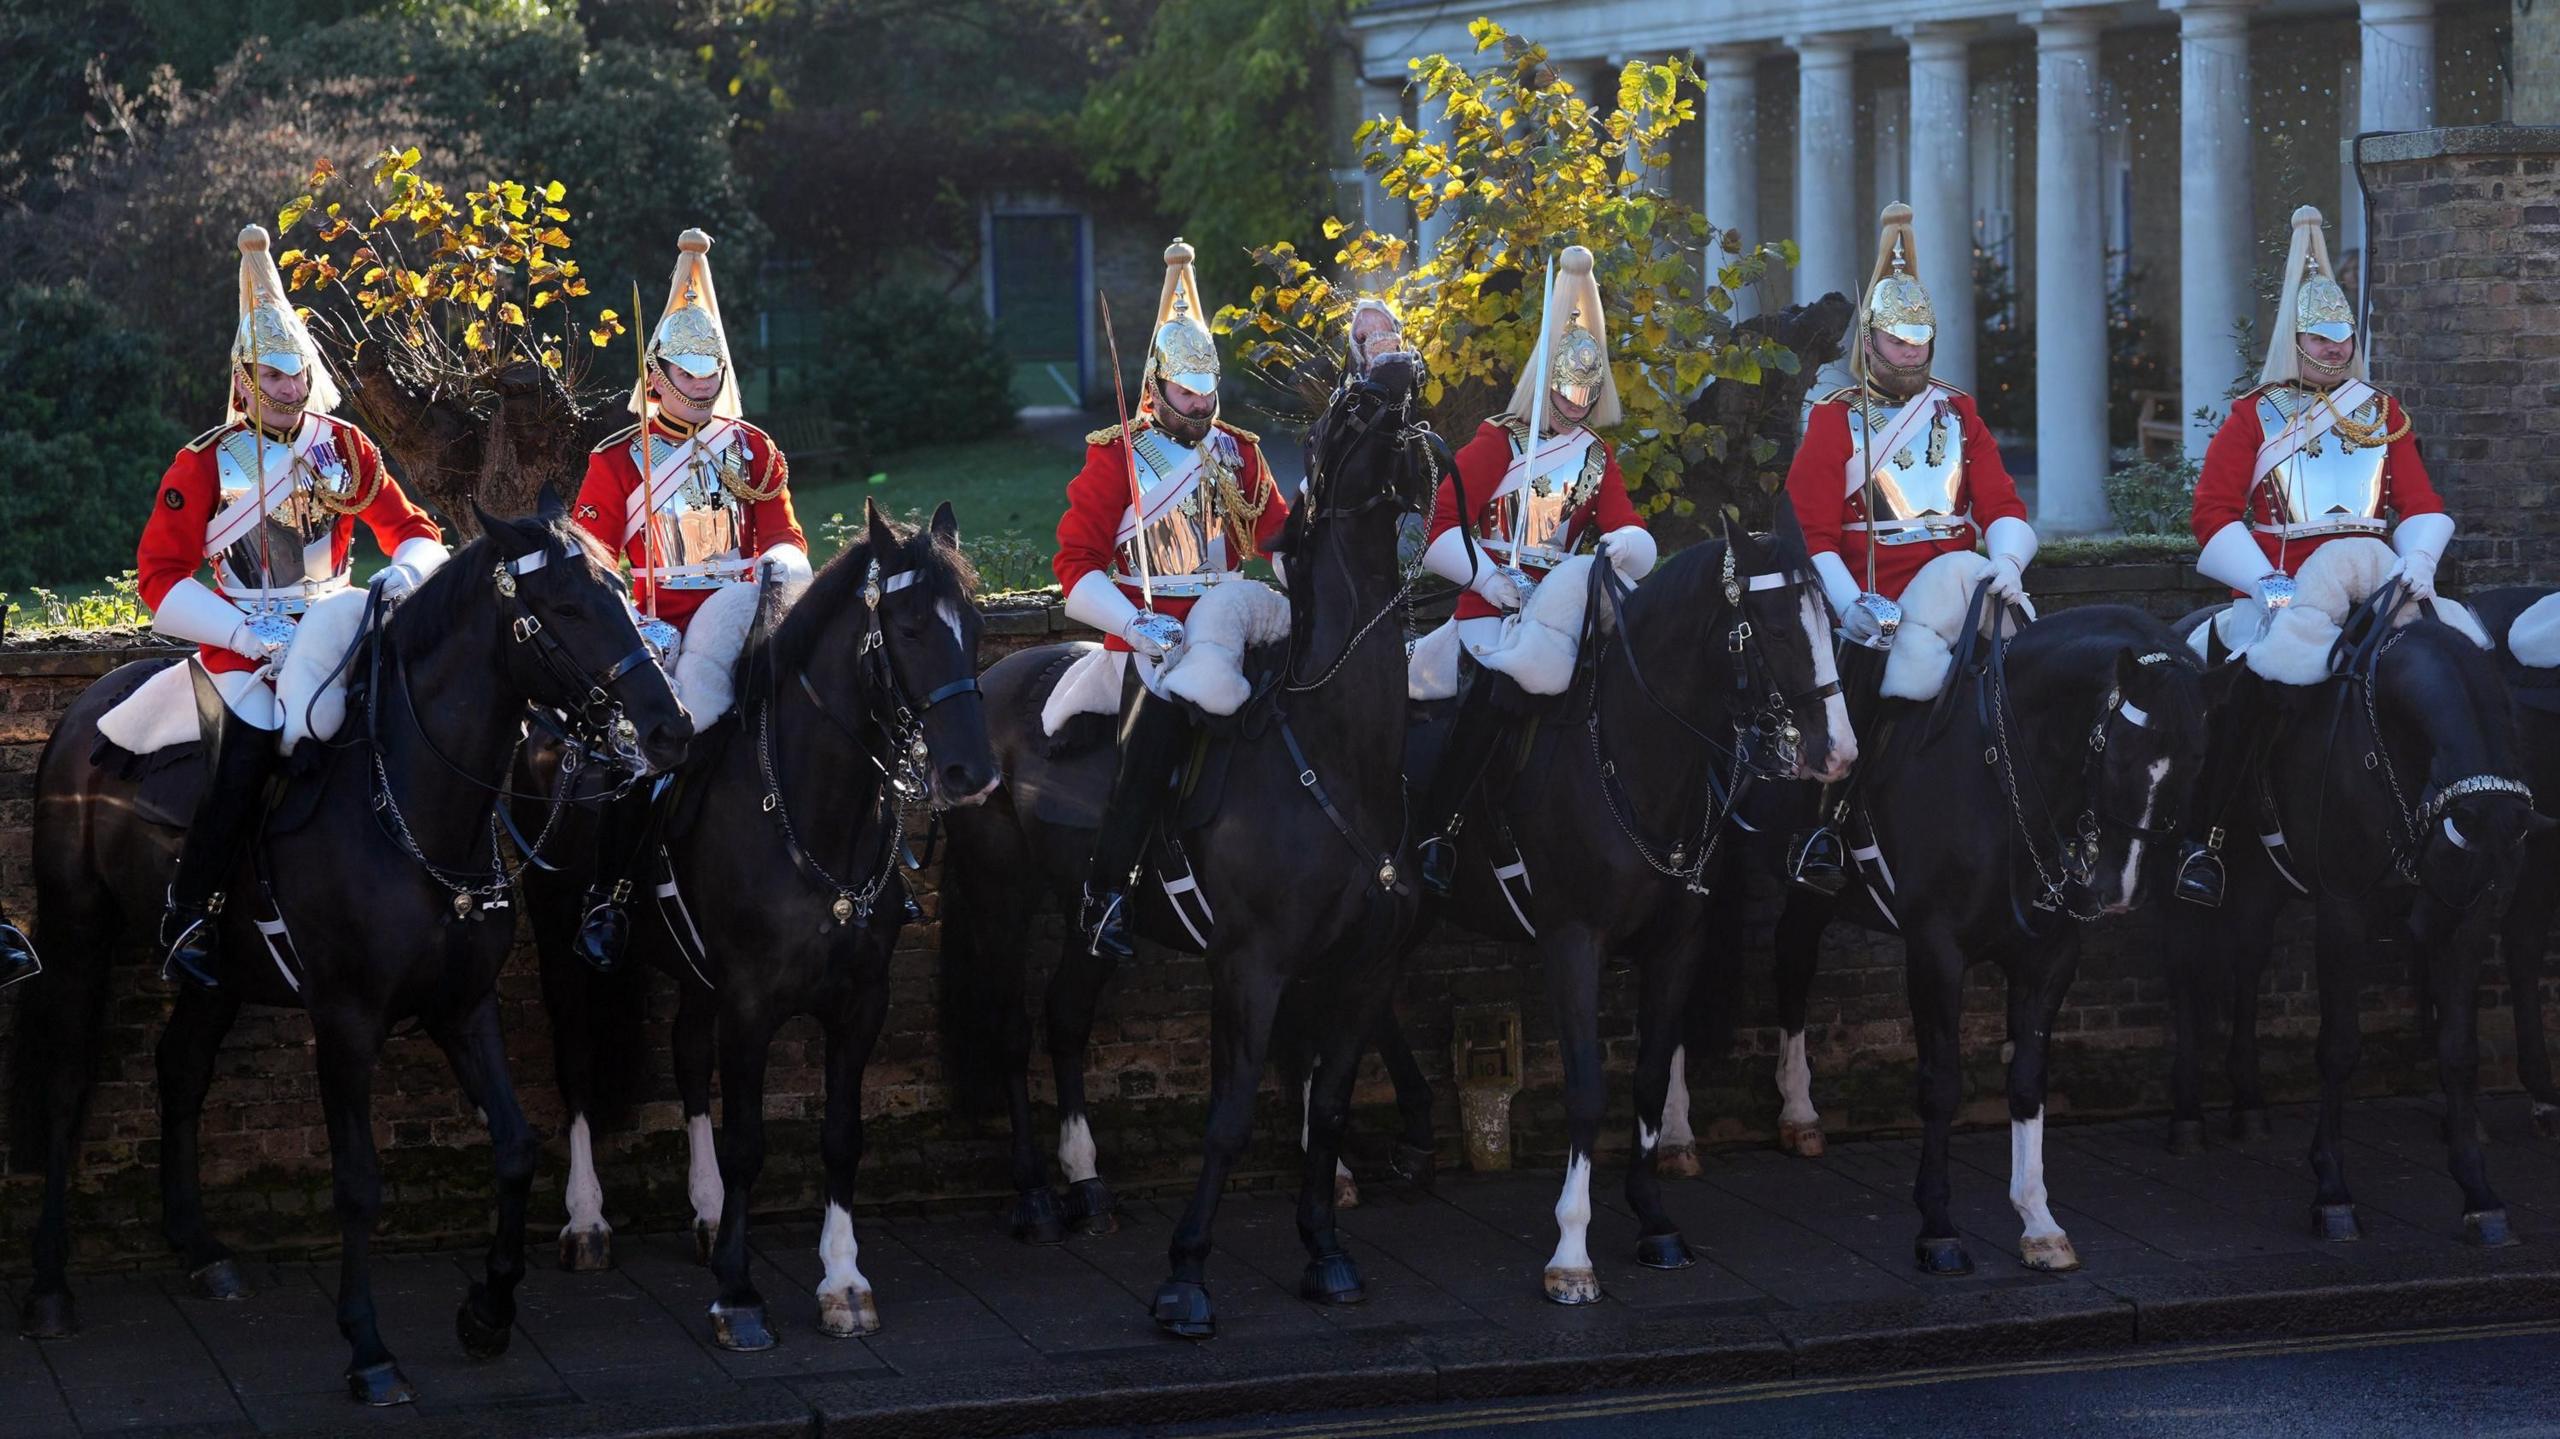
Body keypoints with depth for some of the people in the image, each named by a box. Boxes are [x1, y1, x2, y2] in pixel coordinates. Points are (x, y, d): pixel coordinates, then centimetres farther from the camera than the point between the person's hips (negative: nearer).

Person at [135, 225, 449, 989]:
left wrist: (406, 570, -16)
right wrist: (253, 636, -19)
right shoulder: (207, 463, -6)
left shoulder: (345, 447, 4)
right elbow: (160, 577, -9)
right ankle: (188, 921, -9)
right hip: (244, 641, -4)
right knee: (243, 768, -22)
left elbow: (413, 530, 9)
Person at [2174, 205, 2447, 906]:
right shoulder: (2254, 415, 9)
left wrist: (2418, 561, -10)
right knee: (2250, 682, -29)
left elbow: (2421, 504, 12)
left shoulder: (2383, 415, 19)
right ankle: (2204, 838, -22)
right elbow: (2214, 512, -1)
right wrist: (2266, 583, -15)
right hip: (2276, 590, -3)